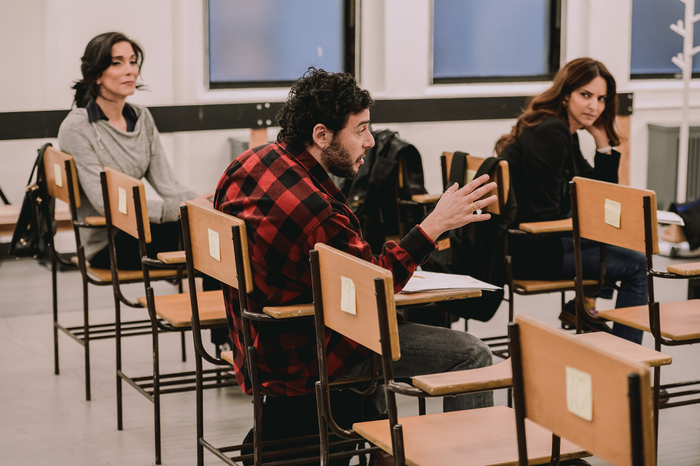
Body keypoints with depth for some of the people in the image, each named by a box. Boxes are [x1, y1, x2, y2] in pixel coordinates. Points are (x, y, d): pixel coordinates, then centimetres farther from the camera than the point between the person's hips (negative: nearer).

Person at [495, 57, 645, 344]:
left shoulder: (566, 134, 12)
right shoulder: (550, 133, -19)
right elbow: (544, 213, -22)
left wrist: (602, 142, 3)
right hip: (527, 252, -10)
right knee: (636, 266, -5)